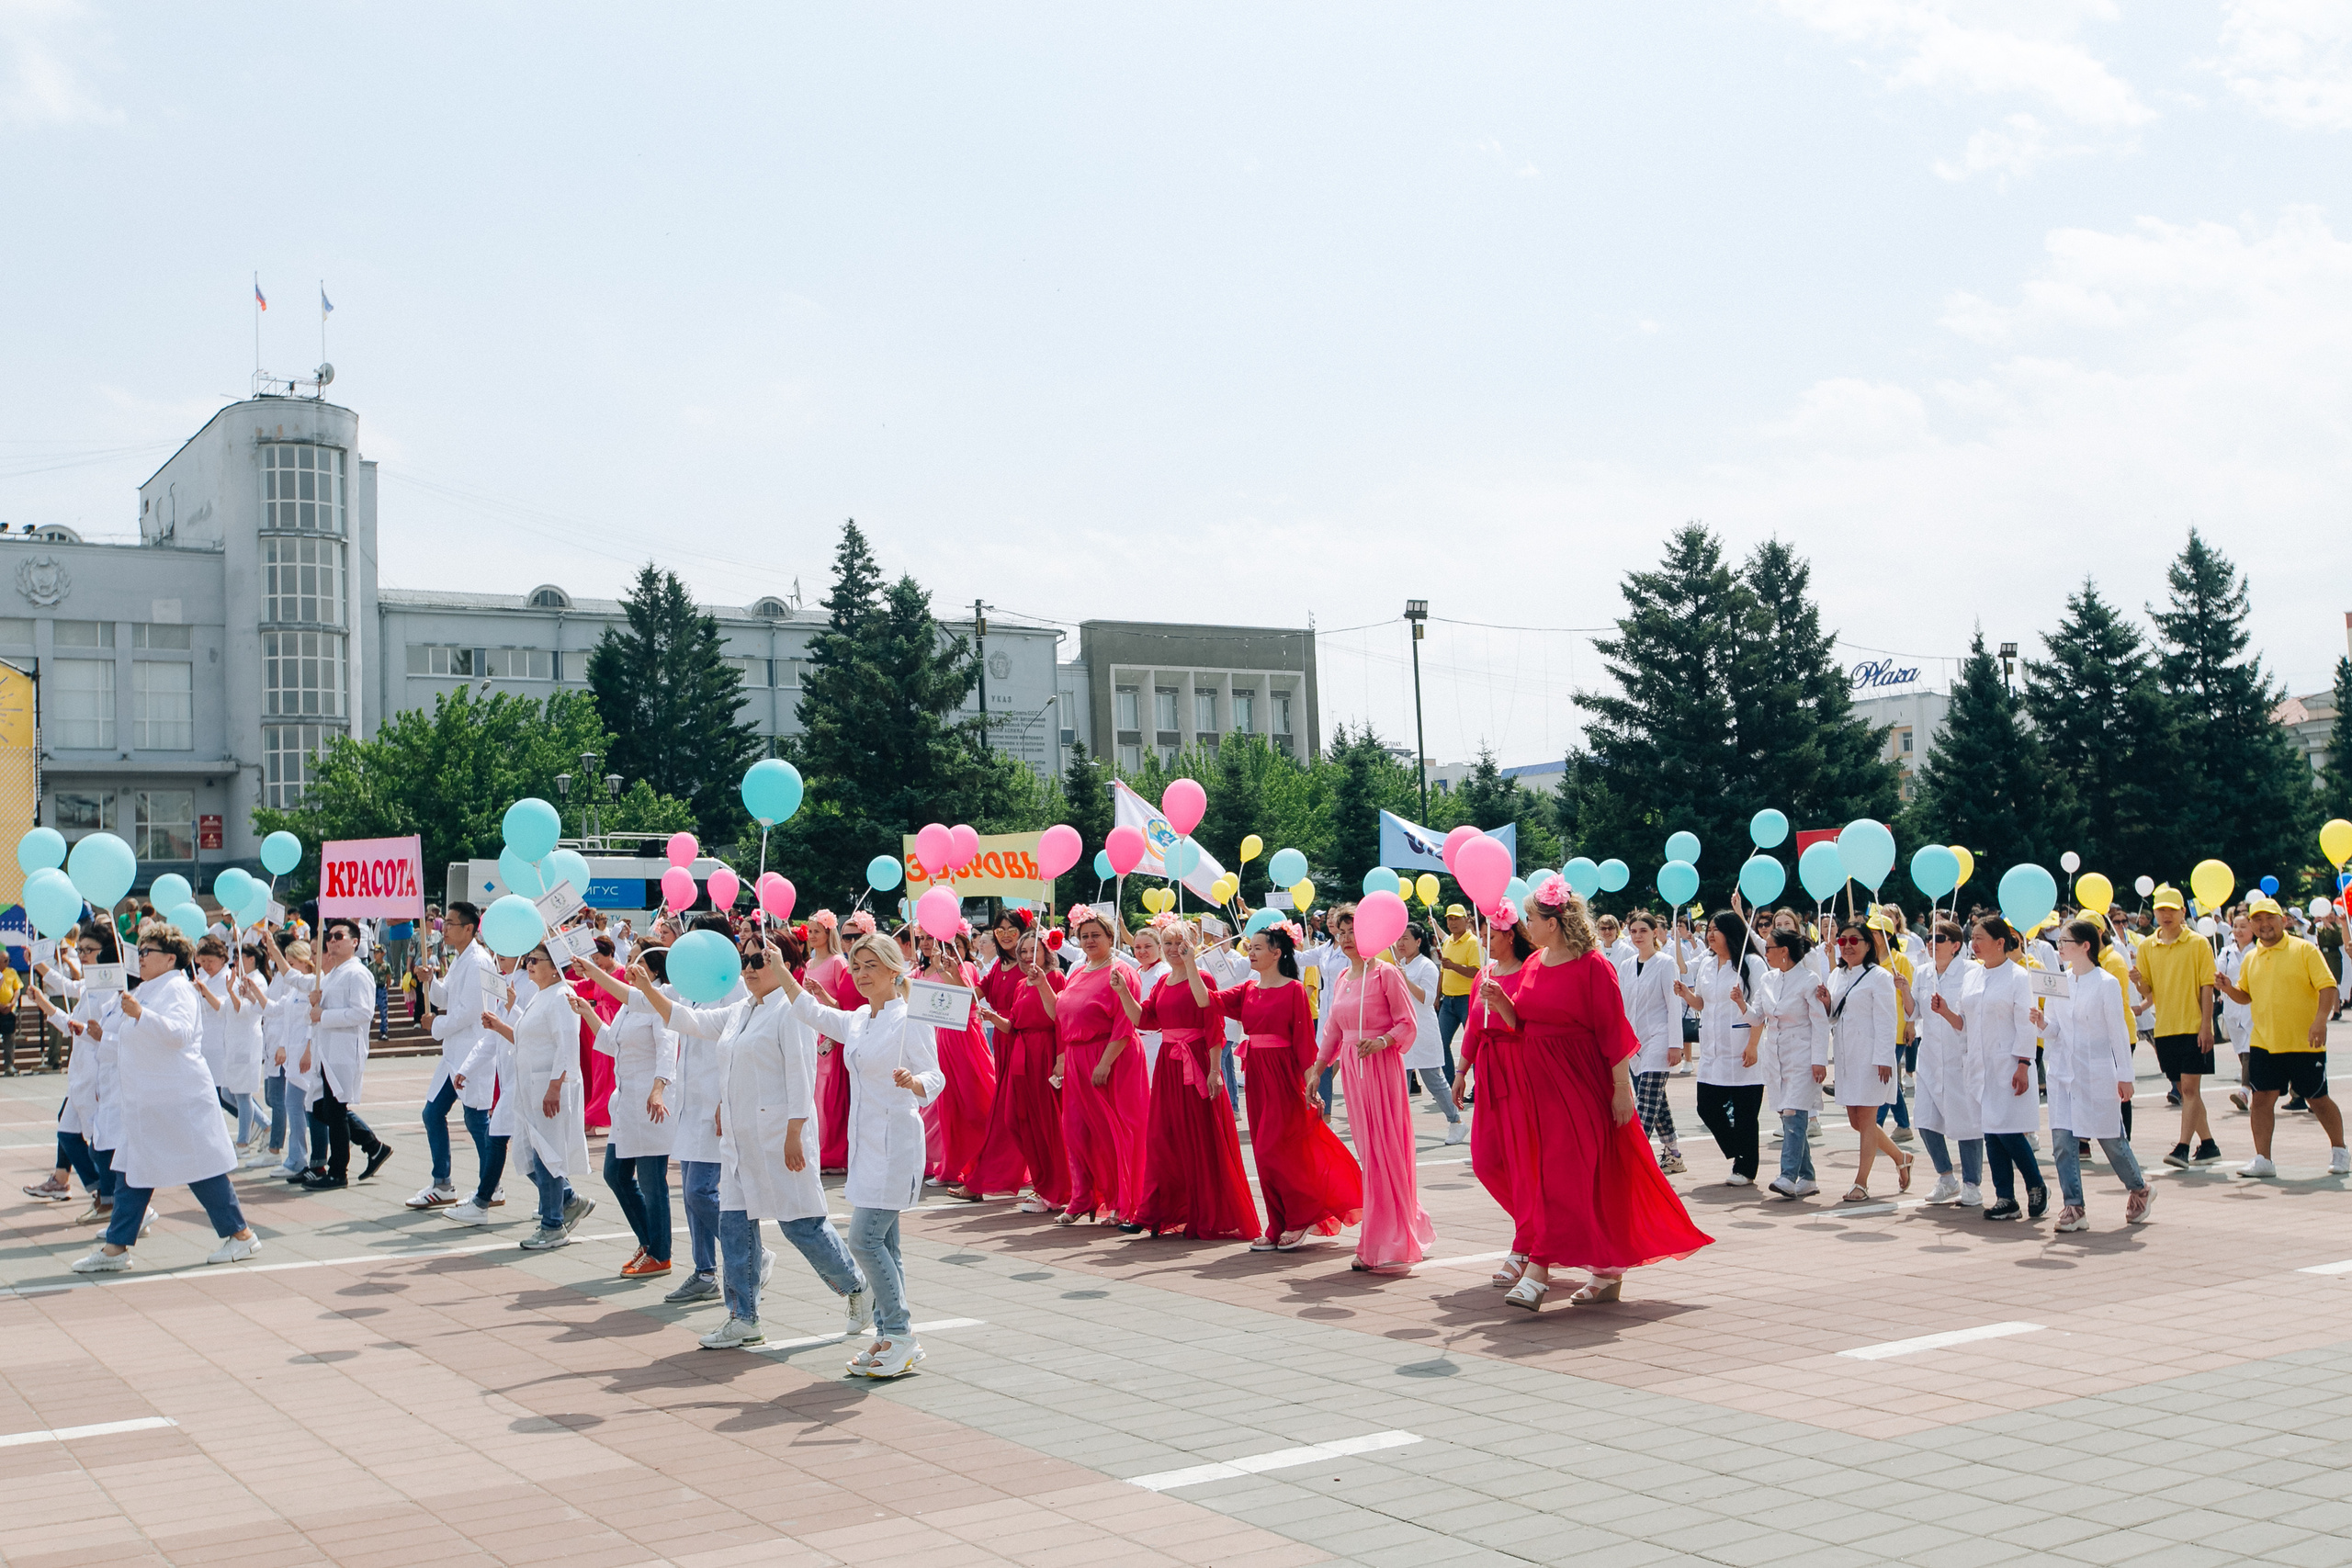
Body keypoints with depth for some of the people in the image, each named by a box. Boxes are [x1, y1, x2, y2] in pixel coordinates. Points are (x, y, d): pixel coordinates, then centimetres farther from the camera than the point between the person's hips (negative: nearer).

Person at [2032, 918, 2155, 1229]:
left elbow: (2119, 1031, -5)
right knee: (2062, 1139, -5)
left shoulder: (2106, 983, -8)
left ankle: (2140, 1189, 32)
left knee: (2111, 1138, 7)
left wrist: (2125, 1076, -4)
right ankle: (2073, 1207, -2)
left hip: (2097, 1072, -4)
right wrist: (2042, 1023, -12)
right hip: (2062, 1070, 4)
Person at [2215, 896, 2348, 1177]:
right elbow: (2246, 995, 23)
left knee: (2318, 1098, 6)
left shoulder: (2304, 950, -4)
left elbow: (2327, 986, -11)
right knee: (2262, 1098, -2)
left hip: (2304, 1043, -4)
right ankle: (2262, 1159, 3)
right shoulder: (2250, 959, 11)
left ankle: (2339, 1152, 25)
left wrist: (2320, 1019, -24)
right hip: (2264, 1043, 4)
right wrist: (2230, 990, 0)